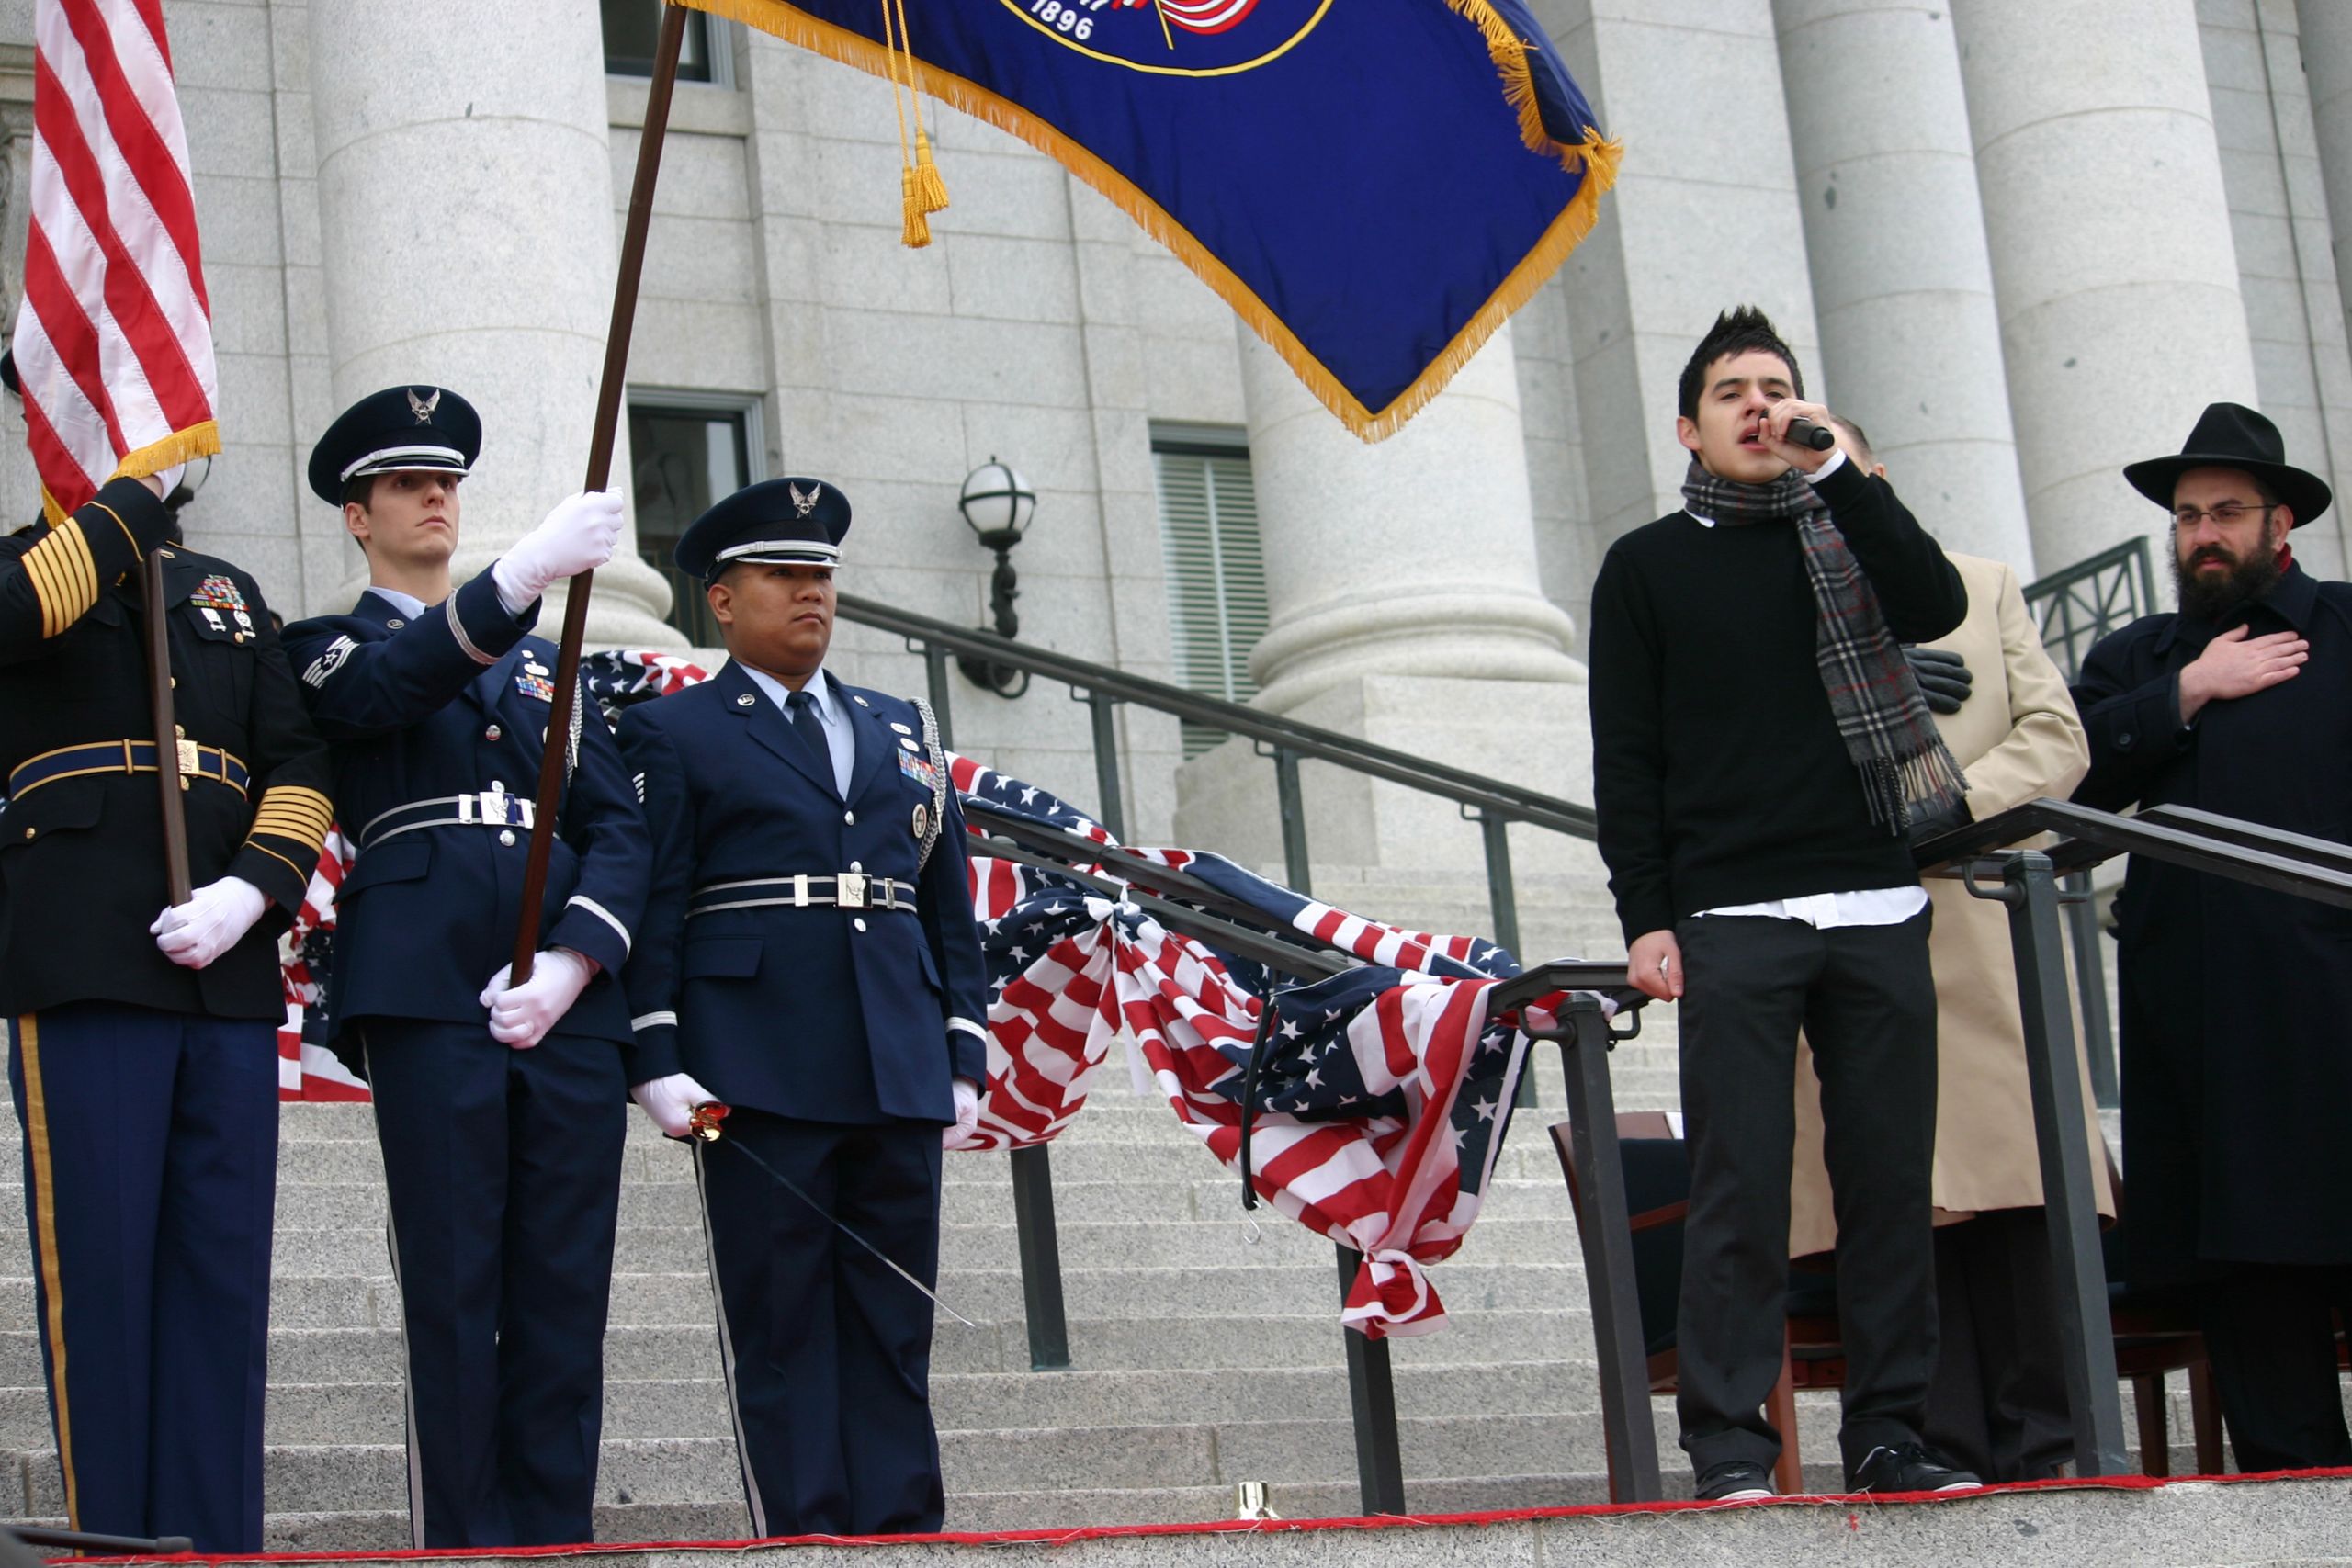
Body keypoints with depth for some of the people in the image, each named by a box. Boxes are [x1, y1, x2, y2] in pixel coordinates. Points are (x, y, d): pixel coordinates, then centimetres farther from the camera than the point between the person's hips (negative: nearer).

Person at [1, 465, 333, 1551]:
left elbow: (300, 766, 13)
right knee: (100, 1270, -4)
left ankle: (218, 1545, 5)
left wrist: (250, 892, -4)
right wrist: (132, 499, -9)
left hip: (229, 971, 4)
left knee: (223, 1270, 2)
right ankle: (111, 1540, 1)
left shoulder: (229, 594, 21)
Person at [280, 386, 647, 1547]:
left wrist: (571, 962, -6)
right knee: (453, 1286, -6)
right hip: (429, 990, -4)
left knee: (567, 1286, 0)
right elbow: (386, 688, -14)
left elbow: (617, 824, 14)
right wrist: (521, 577, -32)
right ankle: (468, 1546, -4)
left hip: (567, 995, 4)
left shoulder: (545, 661, 24)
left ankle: (555, 1542, 2)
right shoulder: (328, 648, 12)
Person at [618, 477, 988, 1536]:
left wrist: (965, 1056, 10)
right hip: (760, 1077, -4)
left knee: (895, 1329, 4)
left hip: (897, 1079, 4)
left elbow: (949, 904, 18)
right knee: (780, 1329, -3)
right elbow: (651, 905, -1)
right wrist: (656, 1060, -9)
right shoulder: (671, 733, 6)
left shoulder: (904, 730, 19)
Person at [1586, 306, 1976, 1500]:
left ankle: (1888, 1431, 8)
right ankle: (1729, 1444, -4)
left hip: (1878, 908, 2)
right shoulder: (1648, 566, 10)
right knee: (1740, 1186, -7)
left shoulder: (1843, 534, 16)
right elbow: (1626, 759, 5)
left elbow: (1938, 606, -6)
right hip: (1730, 919, -2)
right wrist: (1645, 918, -4)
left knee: (1891, 1177, 1)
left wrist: (1838, 468, -8)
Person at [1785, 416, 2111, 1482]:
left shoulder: (1983, 590, 20)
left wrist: (1957, 802, -8)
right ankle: (1943, 1464, -2)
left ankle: (2039, 1457, -1)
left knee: (2019, 1197, -5)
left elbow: (2056, 740, 9)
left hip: (1990, 942, 1)